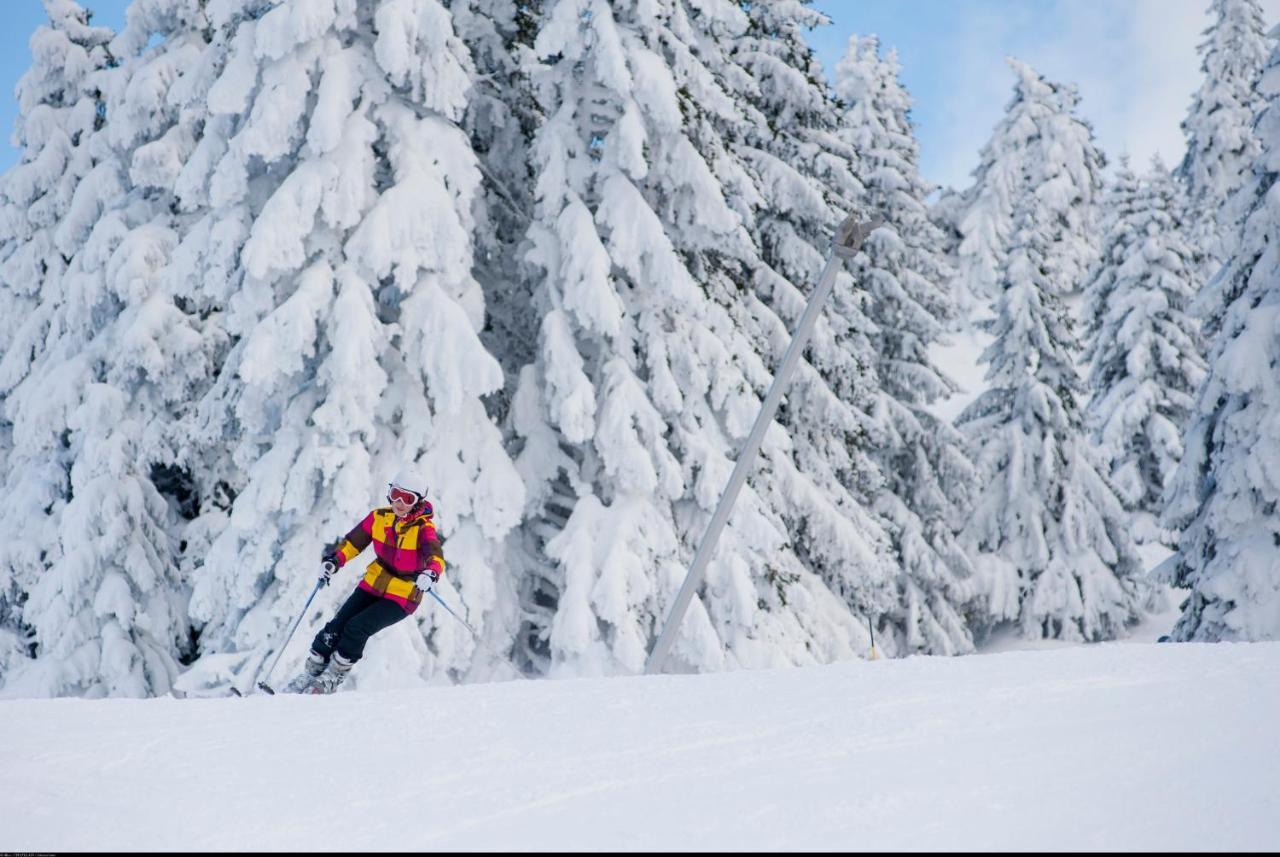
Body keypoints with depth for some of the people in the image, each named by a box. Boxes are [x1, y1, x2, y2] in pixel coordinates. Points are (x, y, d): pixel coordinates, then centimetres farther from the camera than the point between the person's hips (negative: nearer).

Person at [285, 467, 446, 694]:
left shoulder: (423, 528, -17)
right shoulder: (379, 517, -3)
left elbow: (435, 555, -33)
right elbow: (353, 541, 3)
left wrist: (430, 573, -55)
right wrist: (334, 560, -15)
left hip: (403, 596, -5)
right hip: (373, 584, 5)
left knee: (357, 628, -19)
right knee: (337, 625, -7)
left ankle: (332, 678, 0)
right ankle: (311, 673, 11)